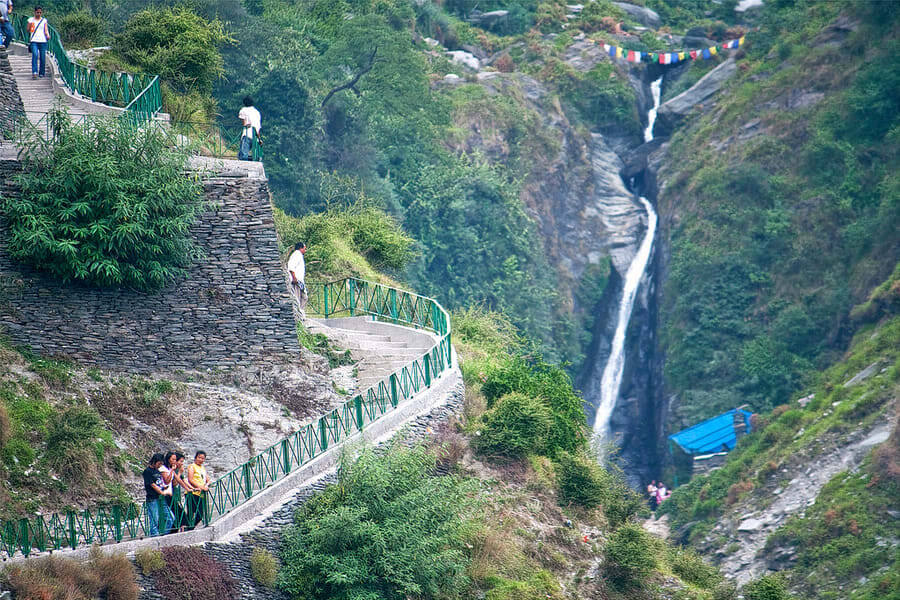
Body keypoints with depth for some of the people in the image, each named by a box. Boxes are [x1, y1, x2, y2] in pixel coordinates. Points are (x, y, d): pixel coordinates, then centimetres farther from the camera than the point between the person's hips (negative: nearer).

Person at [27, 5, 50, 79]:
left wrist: (48, 35, -17)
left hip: (43, 41, 2)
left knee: (43, 57, 0)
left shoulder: (44, 21, 12)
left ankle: (41, 73, 14)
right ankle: (34, 72, -27)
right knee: (35, 55, -20)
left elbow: (46, 30, 3)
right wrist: (30, 26, -12)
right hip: (34, 41, -2)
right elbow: (28, 30, 9)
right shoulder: (31, 20, 10)